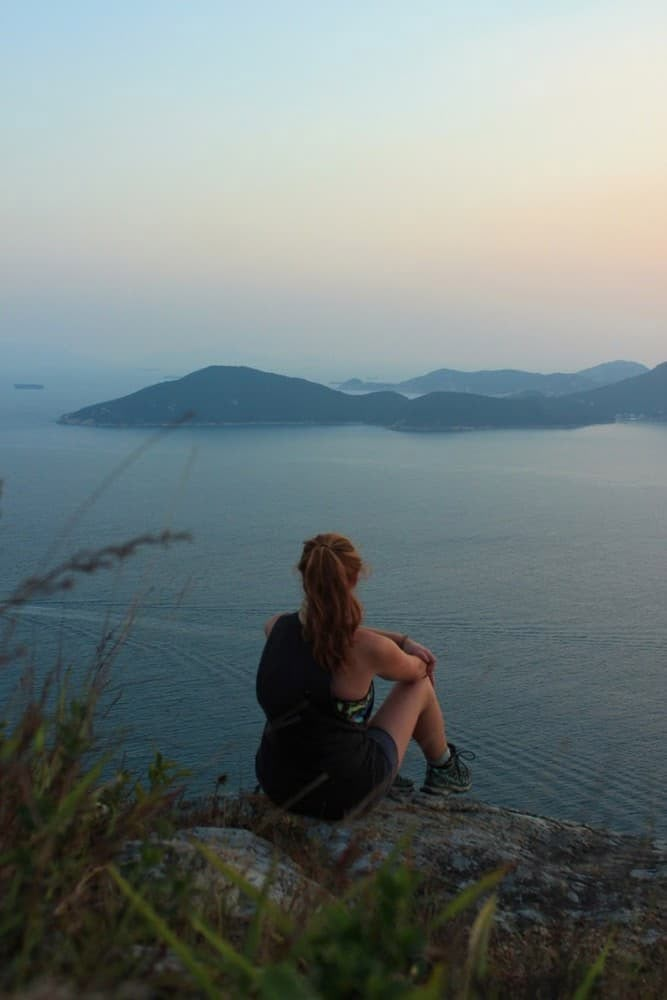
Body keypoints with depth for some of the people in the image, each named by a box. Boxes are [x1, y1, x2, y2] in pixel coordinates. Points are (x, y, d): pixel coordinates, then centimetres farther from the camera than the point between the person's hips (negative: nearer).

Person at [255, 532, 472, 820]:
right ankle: (443, 770, 42)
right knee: (420, 686, 16)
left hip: (275, 785, 5)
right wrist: (406, 648, 24)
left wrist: (403, 640, 13)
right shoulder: (366, 649, -23)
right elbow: (416, 671, 1)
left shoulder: (276, 628, -8)